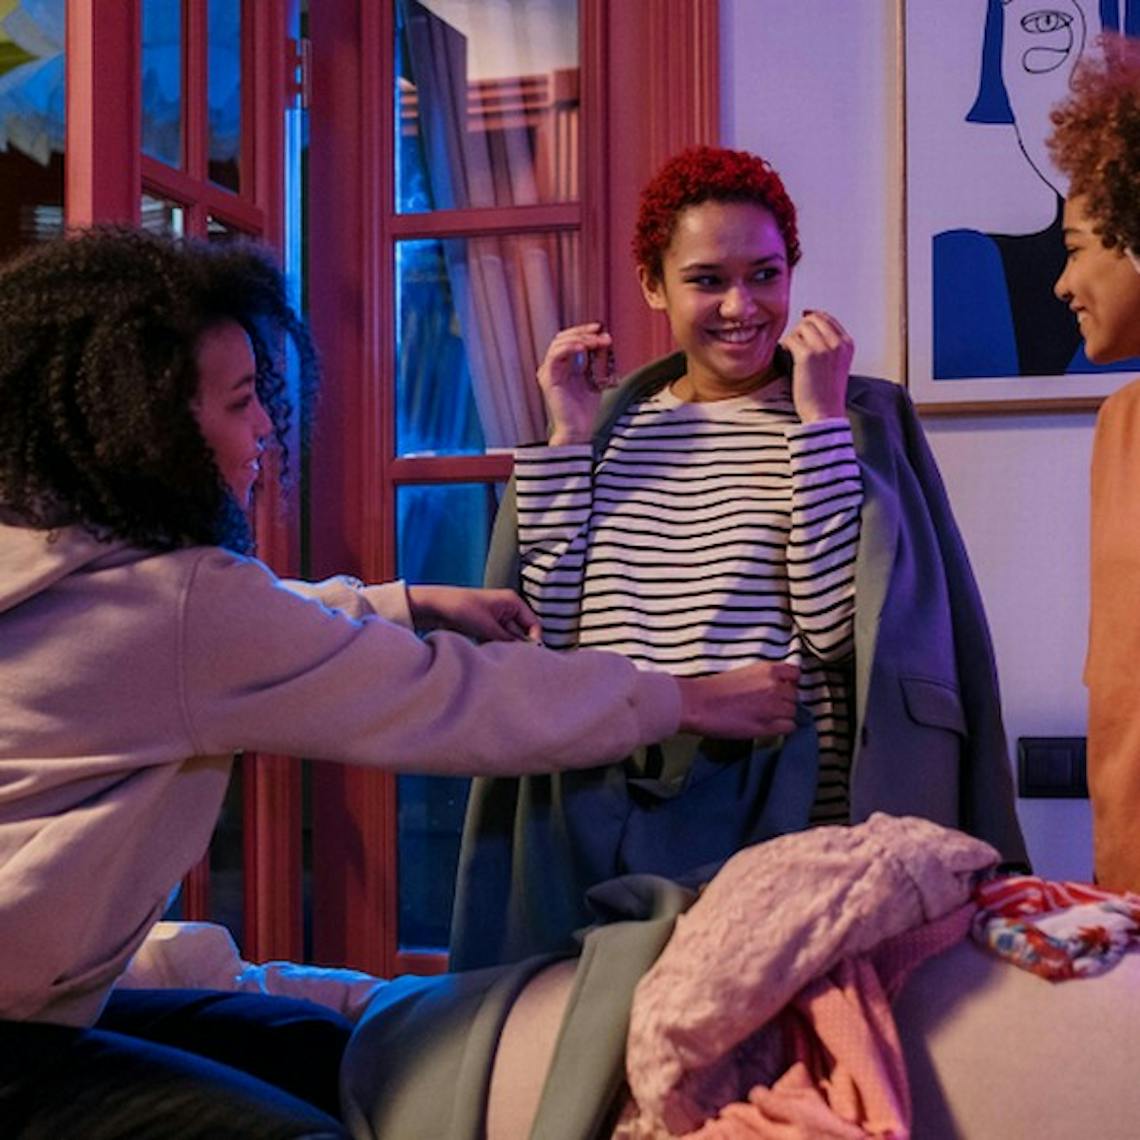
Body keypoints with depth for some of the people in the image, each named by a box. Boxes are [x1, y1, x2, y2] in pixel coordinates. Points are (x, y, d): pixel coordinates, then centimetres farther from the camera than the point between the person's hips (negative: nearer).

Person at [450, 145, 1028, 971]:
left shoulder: (863, 421, 1)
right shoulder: (612, 425, 9)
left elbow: (839, 625, -13)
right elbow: (548, 627, 0)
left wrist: (821, 421, -12)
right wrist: (569, 440, -2)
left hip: (781, 814, -2)